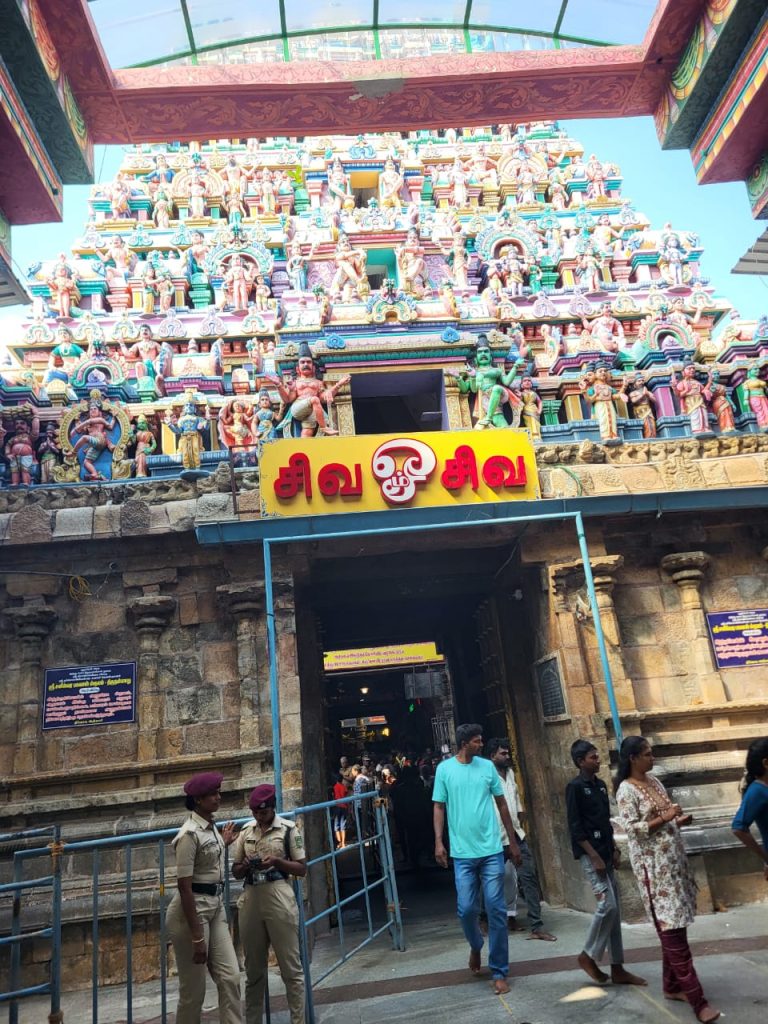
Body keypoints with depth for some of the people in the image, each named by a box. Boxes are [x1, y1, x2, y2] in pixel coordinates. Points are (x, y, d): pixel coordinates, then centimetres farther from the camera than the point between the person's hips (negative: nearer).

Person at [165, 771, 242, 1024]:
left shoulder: (211, 827, 7)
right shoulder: (190, 833, -18)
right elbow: (184, 886, -20)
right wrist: (197, 936, -20)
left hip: (215, 906, 8)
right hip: (191, 910, -8)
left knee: (230, 977, 5)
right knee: (193, 989, 5)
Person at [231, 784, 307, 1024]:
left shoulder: (288, 829, -3)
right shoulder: (246, 831, 8)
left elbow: (301, 869, -1)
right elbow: (235, 871, 14)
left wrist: (277, 861, -16)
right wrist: (245, 866, -8)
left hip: (279, 900, -4)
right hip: (250, 901, 4)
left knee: (291, 967, 2)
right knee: (254, 968, 15)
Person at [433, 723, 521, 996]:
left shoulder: (488, 766, 3)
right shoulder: (444, 769, -2)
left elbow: (502, 804, 10)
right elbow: (439, 808, 1)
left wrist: (513, 842, 11)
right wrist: (438, 842, -9)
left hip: (492, 850, 1)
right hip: (462, 853, -1)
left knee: (496, 909, 2)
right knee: (466, 908, 3)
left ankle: (499, 972, 14)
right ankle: (475, 947, 35)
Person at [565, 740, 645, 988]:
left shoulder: (601, 785, 12)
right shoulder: (575, 787, -12)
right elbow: (575, 827, -14)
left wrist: (614, 849, 9)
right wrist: (594, 857, -17)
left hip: (605, 854, 8)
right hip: (590, 855, -8)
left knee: (614, 910, 8)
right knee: (607, 905, -12)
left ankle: (617, 968, 15)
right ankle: (588, 955, 7)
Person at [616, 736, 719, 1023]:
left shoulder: (654, 782, 11)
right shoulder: (626, 790, -14)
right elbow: (631, 828, -19)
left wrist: (679, 820, 1)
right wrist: (665, 818, -19)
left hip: (673, 859, 8)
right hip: (652, 865, -8)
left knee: (675, 927, 14)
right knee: (672, 930, -5)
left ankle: (673, 986, 26)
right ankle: (697, 1000, -2)